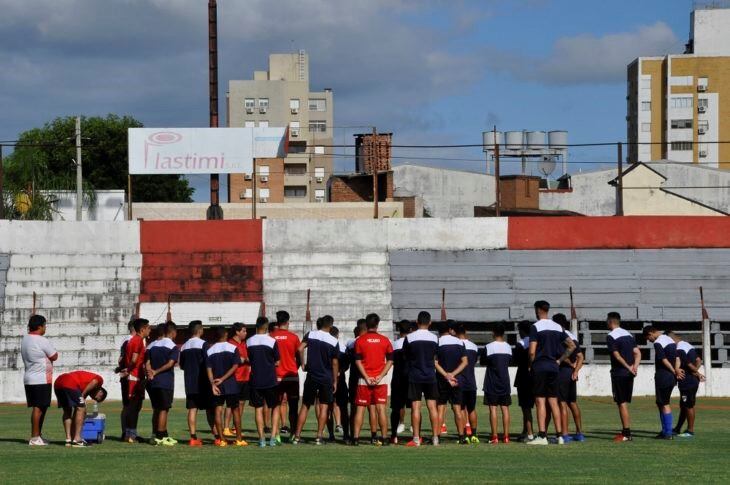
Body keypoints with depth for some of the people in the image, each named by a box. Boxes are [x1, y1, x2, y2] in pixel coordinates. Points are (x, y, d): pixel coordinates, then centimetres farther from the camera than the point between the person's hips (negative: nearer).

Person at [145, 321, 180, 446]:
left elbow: (147, 362, 3)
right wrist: (156, 372, -10)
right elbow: (170, 363, -16)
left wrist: (151, 372, -10)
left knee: (156, 409, 12)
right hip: (165, 382, -6)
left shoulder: (152, 345, 13)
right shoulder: (173, 346, -5)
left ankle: (164, 435, 18)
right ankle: (159, 437, -5)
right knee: (163, 409, -2)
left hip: (153, 382, 6)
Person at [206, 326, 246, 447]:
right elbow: (235, 366, -10)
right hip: (231, 384, -1)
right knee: (235, 410, 8)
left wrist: (213, 384, -10)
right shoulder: (233, 348, -1)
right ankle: (239, 439, 10)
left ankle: (221, 439, -5)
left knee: (218, 410, 1)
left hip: (217, 386, 1)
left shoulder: (210, 351, 5)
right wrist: (223, 379, -10)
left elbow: (208, 369, -4)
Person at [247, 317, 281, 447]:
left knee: (259, 408, 8)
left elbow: (249, 360, 10)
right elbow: (277, 362, -2)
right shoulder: (272, 341, -8)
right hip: (270, 380, -2)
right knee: (275, 407, 10)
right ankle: (273, 437, 1)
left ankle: (262, 438, 2)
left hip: (255, 380, 2)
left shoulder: (249, 342, 1)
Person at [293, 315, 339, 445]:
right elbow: (335, 363, 0)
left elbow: (300, 349, -14)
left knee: (305, 406, 8)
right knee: (324, 407, 6)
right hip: (327, 378, -1)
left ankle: (297, 436, 5)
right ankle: (319, 437, 0)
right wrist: (335, 381, 7)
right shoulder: (334, 341, -4)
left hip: (312, 376, 1)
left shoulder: (311, 334, -2)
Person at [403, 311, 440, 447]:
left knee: (415, 407, 0)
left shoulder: (409, 338, -7)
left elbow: (405, 356, 5)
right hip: (430, 376, 2)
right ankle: (435, 438, 4)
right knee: (432, 406, 5)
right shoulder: (434, 338, 0)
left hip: (414, 376, -2)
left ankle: (416, 439, -2)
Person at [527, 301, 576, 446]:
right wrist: (559, 360, 13)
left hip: (539, 367, -6)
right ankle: (559, 435, 6)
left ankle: (542, 436, -10)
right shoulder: (557, 327, 11)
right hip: (553, 367, 6)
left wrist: (531, 366, 1)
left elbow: (532, 351, -15)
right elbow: (572, 346, 12)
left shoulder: (535, 327, -8)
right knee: (553, 402, 9)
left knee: (540, 401, -5)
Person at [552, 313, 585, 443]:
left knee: (562, 403, -7)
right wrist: (576, 370, -3)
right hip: (572, 373, 8)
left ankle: (565, 435, -10)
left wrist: (572, 365, -6)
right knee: (573, 403, 15)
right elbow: (580, 357, 8)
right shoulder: (573, 337, 15)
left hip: (562, 371, -8)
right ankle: (579, 433, 18)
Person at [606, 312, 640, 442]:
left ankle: (626, 434, -7)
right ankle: (625, 431, 17)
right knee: (624, 403, 14)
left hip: (619, 373, -7)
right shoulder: (629, 335, 14)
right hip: (629, 374, 7)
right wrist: (635, 367, -6)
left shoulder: (611, 336, -9)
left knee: (622, 403, -5)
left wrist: (628, 367, -14)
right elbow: (637, 353, 6)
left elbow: (617, 355, -17)